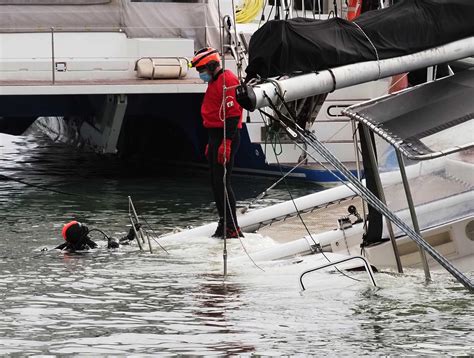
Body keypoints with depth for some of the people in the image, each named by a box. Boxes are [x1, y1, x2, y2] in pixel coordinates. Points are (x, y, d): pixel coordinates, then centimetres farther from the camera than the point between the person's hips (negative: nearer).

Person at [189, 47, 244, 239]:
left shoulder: (227, 80, -13)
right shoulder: (214, 82, 20)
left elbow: (233, 114, -20)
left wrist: (226, 143, -25)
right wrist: (211, 144, 24)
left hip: (226, 137, -10)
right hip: (216, 137, 10)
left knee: (222, 182, -11)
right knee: (216, 182, 11)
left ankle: (232, 227, -9)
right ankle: (225, 224, 17)